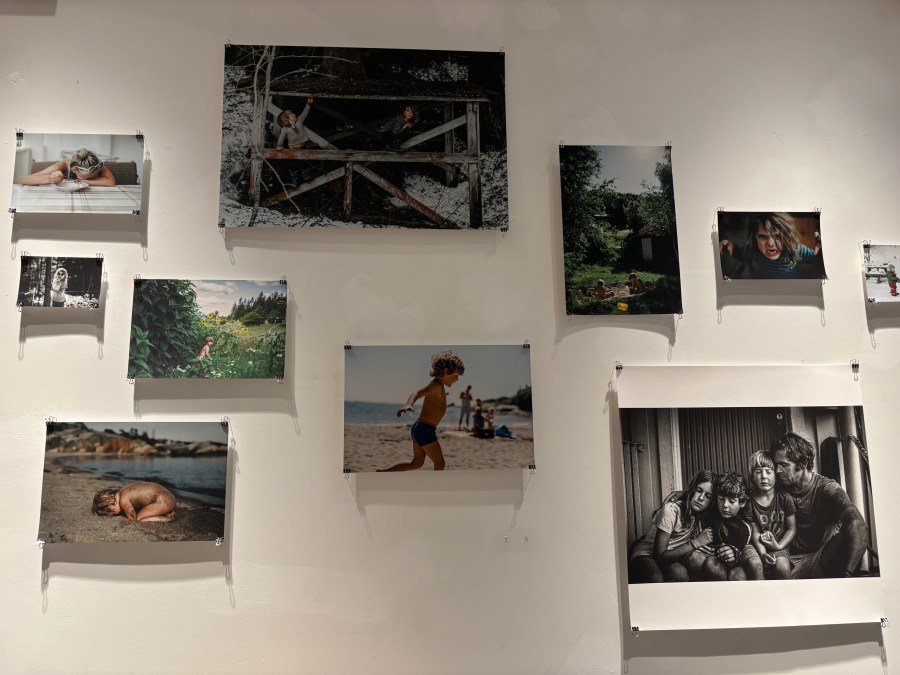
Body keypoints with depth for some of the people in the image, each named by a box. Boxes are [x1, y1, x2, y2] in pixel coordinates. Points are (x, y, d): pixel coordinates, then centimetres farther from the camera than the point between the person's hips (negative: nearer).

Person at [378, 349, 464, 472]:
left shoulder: (439, 386, 16)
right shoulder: (436, 386, -15)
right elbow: (417, 393, -32)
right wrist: (408, 405, -54)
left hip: (420, 428, 10)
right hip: (425, 430, -10)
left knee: (417, 463, 18)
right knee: (440, 463, -1)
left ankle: (383, 472, 19)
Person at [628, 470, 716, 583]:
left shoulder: (702, 514, -4)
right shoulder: (671, 509, -22)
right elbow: (660, 556, -24)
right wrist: (696, 542, -26)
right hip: (647, 554, -5)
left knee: (697, 558, -28)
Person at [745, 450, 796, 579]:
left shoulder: (785, 498, -4)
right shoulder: (750, 501, -4)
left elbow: (792, 529, 1)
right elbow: (755, 533, -4)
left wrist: (779, 546, -12)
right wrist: (762, 554, -20)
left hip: (780, 546, 0)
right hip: (760, 548, 0)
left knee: (782, 567, -28)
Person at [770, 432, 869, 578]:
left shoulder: (827, 488, -10)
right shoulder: (781, 490, 6)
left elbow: (858, 525, -29)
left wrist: (846, 573, -44)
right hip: (792, 558, 2)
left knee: (842, 540, -34)